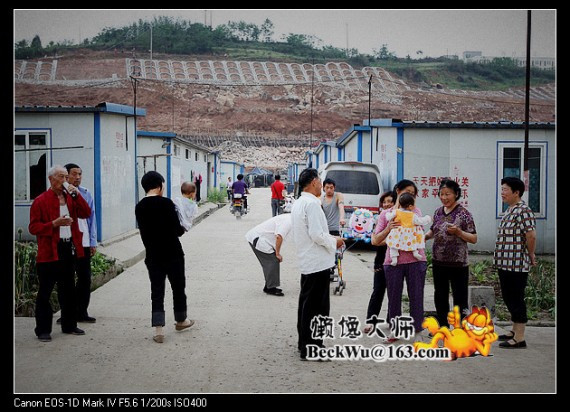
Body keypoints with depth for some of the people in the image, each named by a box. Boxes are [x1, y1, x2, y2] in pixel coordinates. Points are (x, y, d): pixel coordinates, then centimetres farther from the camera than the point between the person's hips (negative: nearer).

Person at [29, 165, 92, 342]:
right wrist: (54, 224, -21)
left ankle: (69, 325, 25)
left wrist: (76, 195, -6)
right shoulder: (41, 201, -5)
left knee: (68, 290, 14)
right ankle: (43, 330, 5)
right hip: (50, 252, -6)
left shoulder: (70, 198, 13)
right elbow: (33, 227, -9)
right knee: (45, 292, -1)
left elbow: (86, 214, 3)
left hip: (69, 248, 6)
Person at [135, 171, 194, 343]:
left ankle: (158, 329, -1)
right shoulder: (166, 203, -15)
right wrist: (182, 229, 5)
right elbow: (177, 230, -16)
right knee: (178, 287, 15)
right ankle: (181, 320, 31)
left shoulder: (139, 207, 1)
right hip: (172, 254, -4)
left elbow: (144, 232, 6)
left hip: (152, 256, 4)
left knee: (156, 291, 6)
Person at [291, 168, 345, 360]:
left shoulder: (298, 203, 13)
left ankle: (304, 344, 26)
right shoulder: (312, 203, -18)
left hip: (306, 263, 10)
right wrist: (334, 242, -7)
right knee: (317, 307, -3)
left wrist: (329, 238, 16)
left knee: (306, 304, 16)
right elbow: (317, 234, -23)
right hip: (318, 263, -10)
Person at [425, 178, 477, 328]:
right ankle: (443, 326, 31)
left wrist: (458, 231, -24)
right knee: (440, 296, 16)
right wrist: (425, 236, 1)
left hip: (458, 263, -6)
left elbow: (474, 239, -10)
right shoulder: (438, 212, 7)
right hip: (438, 261, 6)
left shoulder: (463, 214, -10)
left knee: (460, 298, -1)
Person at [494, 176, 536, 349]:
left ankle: (519, 338, 2)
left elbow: (531, 235, -24)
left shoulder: (523, 211, -16)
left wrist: (531, 256, -13)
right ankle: (515, 331, 30)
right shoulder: (510, 211, 16)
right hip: (505, 263, 10)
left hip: (516, 264, -10)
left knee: (516, 299, -4)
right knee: (508, 297, 18)